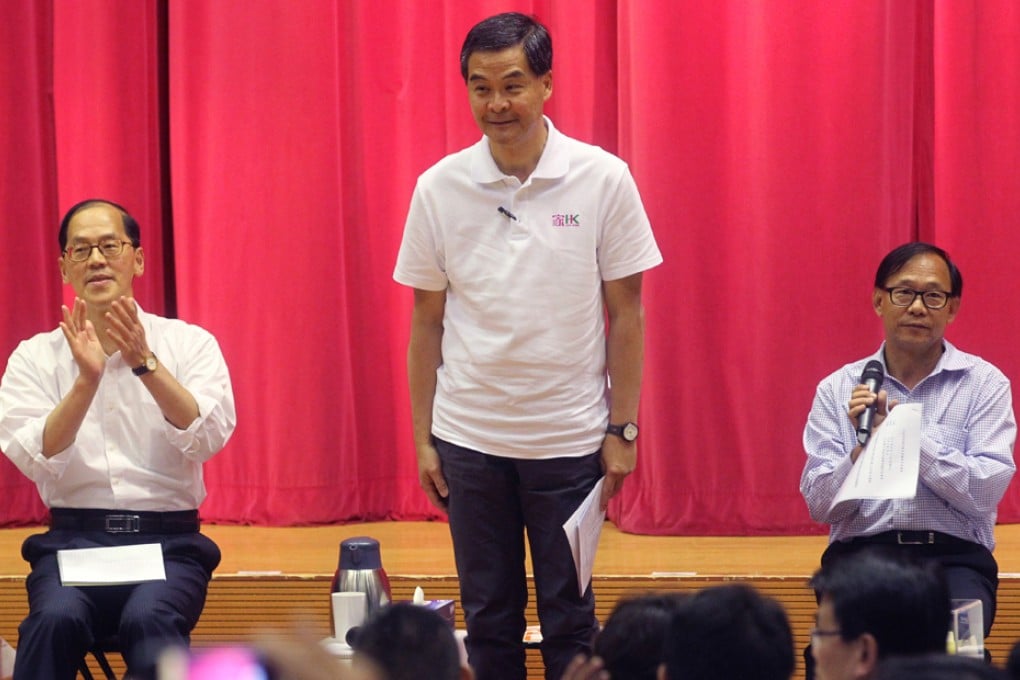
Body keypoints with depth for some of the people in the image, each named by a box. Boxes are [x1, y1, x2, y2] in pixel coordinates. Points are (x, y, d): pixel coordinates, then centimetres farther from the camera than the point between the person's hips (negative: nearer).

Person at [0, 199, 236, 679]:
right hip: (74, 537, 1)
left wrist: (146, 363, -22)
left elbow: (209, 436, -10)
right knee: (55, 618, -32)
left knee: (149, 619, -33)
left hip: (169, 538, -1)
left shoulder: (189, 343, 7)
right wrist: (86, 380, -19)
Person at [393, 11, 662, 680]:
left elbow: (626, 315, -1)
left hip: (569, 438, -1)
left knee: (569, 620, 5)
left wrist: (622, 430, -3)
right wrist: (423, 438, 4)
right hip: (470, 440, 2)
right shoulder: (439, 188, -1)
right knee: (488, 619, 9)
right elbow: (427, 320, 6)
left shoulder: (603, 180, -5)